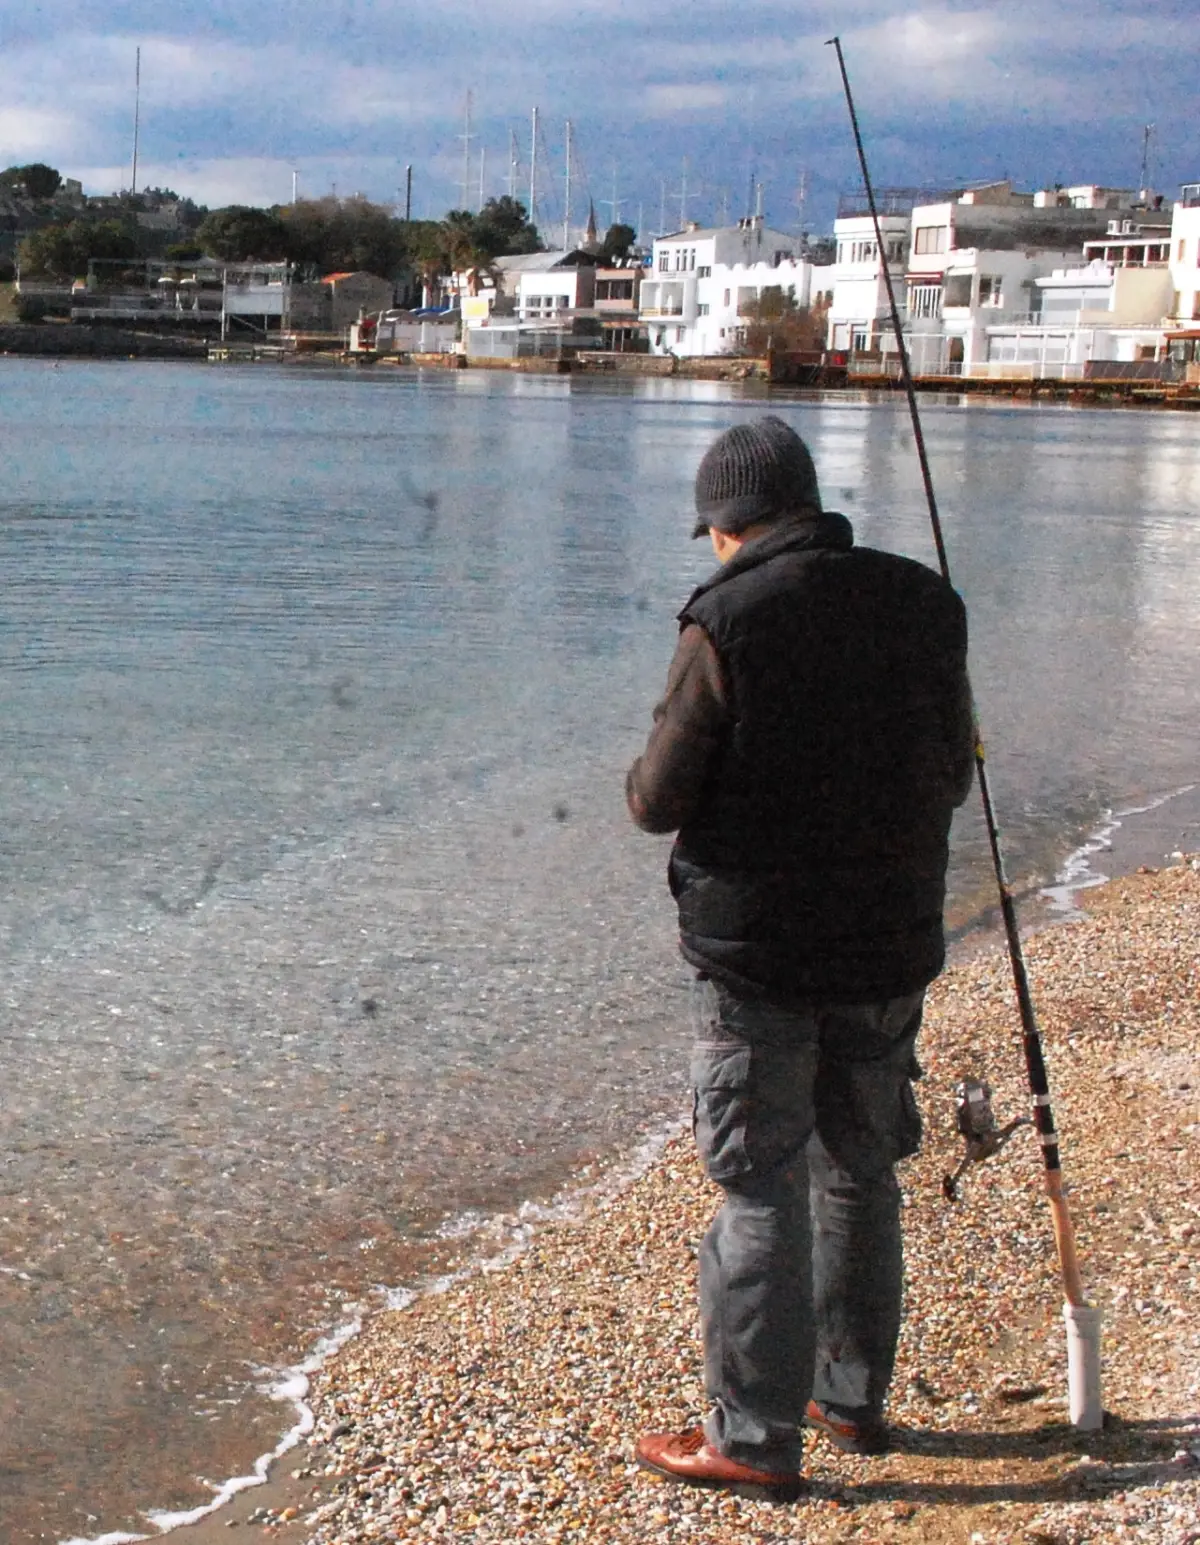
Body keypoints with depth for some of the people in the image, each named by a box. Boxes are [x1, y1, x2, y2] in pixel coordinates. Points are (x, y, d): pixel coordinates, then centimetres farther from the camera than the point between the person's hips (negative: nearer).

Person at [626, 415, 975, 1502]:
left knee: (762, 1191, 3)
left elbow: (660, 799, -12)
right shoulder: (925, 606, 1)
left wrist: (648, 785, 10)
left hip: (756, 953, -5)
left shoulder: (728, 622, -15)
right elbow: (952, 778, 10)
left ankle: (756, 1439, 9)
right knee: (862, 1176, 18)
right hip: (891, 946, 5)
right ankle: (854, 1398, 31)